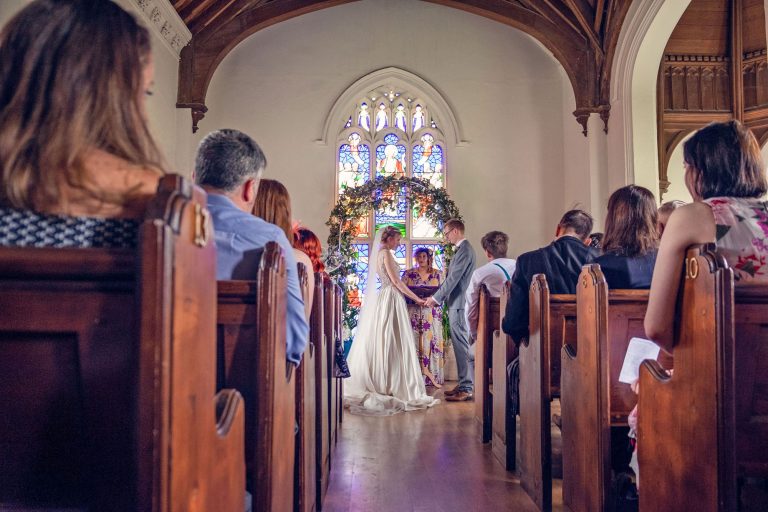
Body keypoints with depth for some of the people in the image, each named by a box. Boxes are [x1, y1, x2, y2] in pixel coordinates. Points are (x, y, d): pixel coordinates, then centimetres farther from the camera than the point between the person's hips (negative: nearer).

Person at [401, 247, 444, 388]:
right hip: (413, 312, 0)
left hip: (431, 313, 1)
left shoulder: (437, 274, 9)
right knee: (414, 342, -4)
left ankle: (433, 376, 2)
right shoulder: (408, 273, 7)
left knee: (431, 342, -4)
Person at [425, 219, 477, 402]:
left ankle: (467, 389, -1)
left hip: (459, 304, -10)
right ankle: (464, 384, 20)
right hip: (456, 304, 10)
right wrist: (437, 297, 15)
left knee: (462, 345, -6)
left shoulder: (465, 250, -14)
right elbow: (451, 278, 19)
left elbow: (453, 279, -18)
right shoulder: (462, 249, 18)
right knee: (460, 345, 13)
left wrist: (436, 298, -11)